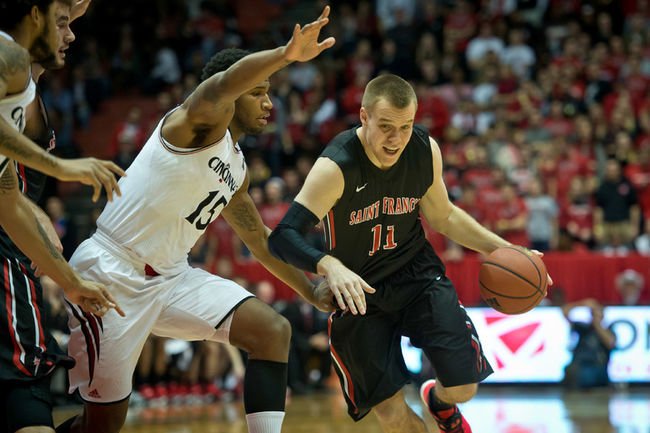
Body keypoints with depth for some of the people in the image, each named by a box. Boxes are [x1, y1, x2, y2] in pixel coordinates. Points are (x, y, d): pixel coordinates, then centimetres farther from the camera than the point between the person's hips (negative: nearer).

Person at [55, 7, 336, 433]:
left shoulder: (237, 167, 13)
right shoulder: (203, 122, -12)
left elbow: (260, 239, 27)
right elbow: (222, 84, -37)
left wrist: (311, 291, 26)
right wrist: (285, 55, -54)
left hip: (170, 277, 9)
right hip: (110, 272, -9)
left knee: (273, 330, -6)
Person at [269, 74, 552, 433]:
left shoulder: (425, 150, -10)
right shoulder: (336, 167, -26)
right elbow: (284, 237, -33)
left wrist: (502, 249, 1)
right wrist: (330, 266, -52)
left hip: (418, 274, 3)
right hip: (359, 290, -3)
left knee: (463, 386, -8)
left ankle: (439, 401, 30)